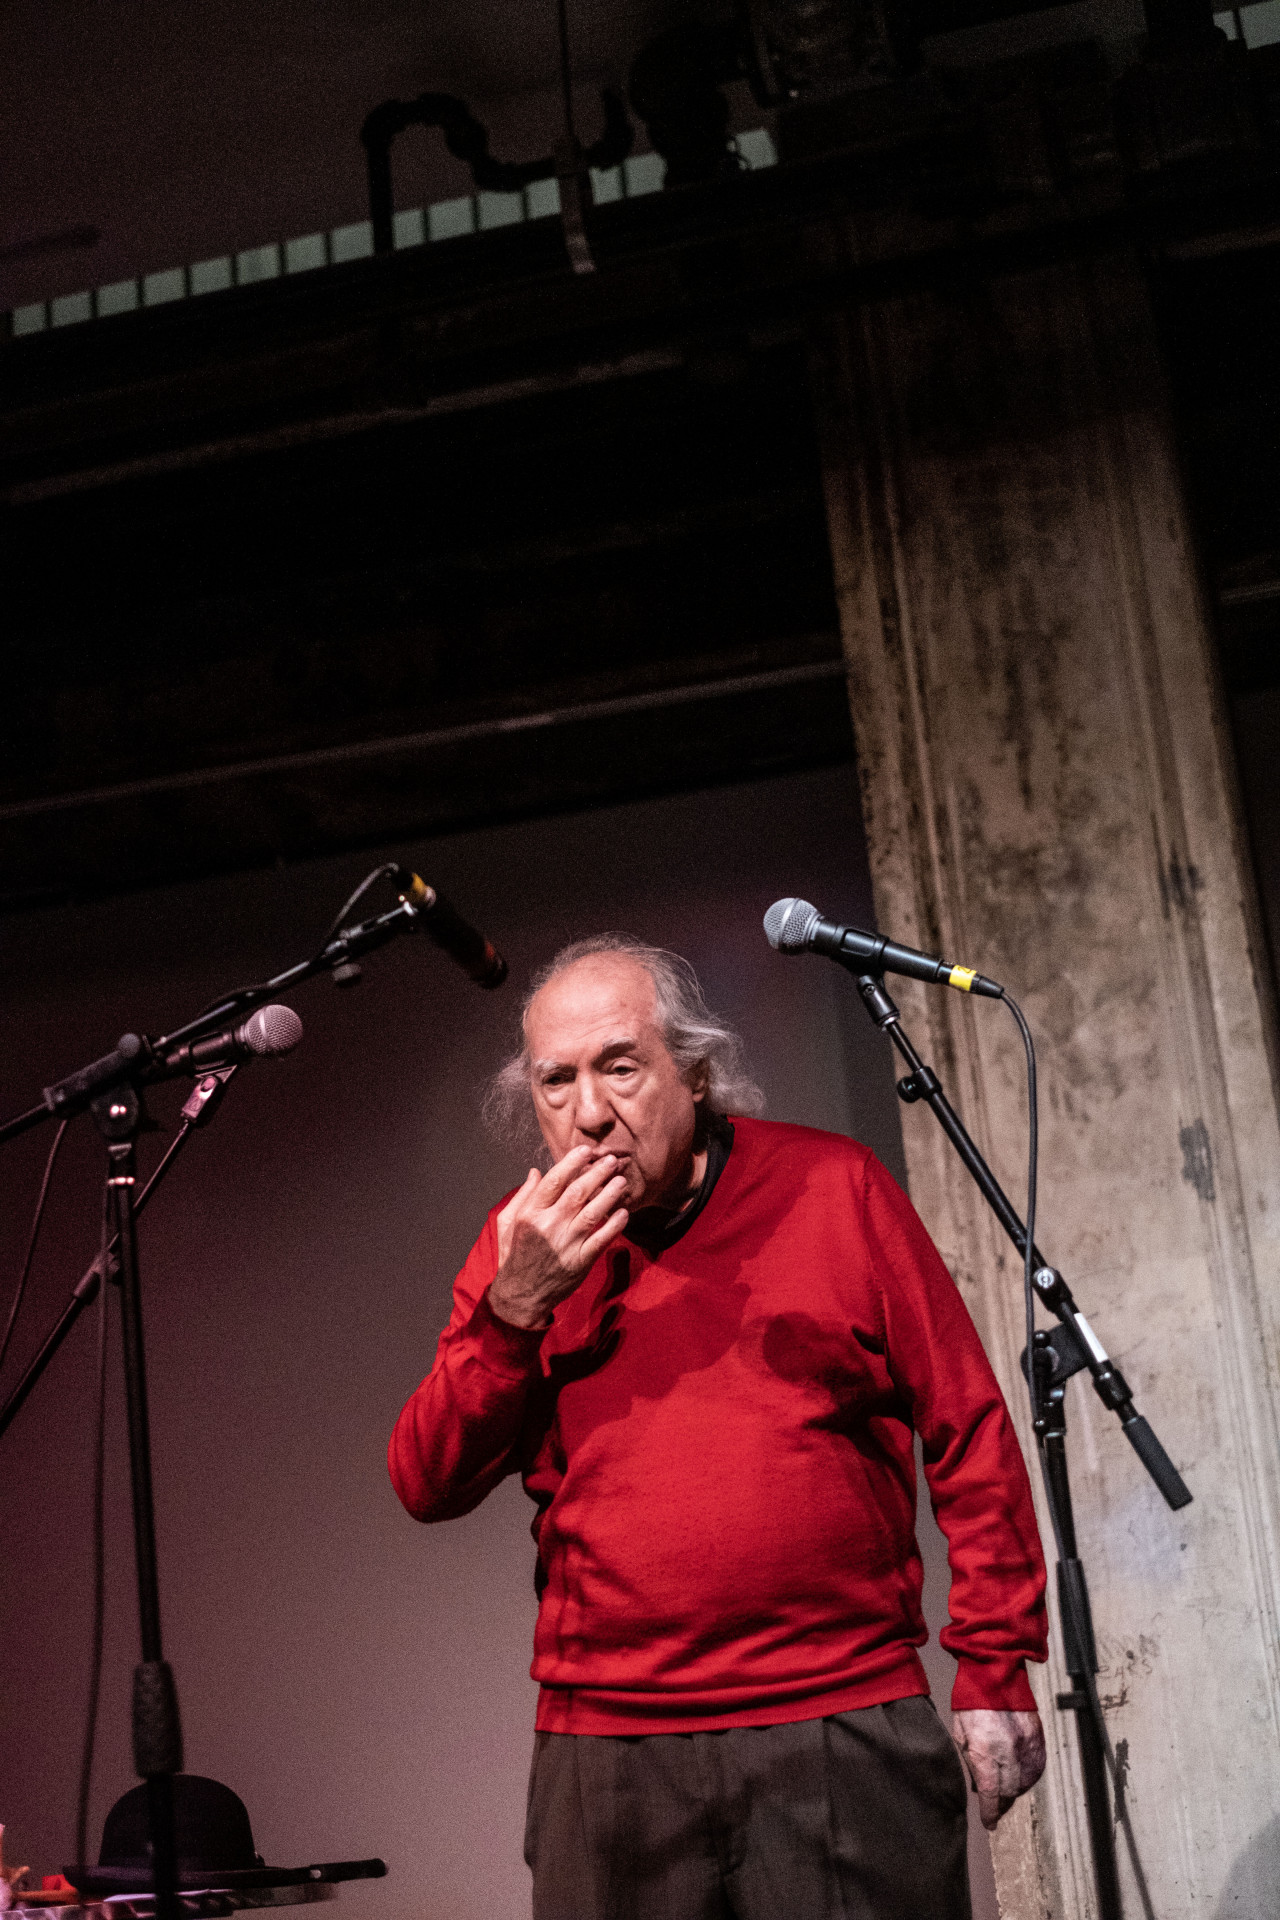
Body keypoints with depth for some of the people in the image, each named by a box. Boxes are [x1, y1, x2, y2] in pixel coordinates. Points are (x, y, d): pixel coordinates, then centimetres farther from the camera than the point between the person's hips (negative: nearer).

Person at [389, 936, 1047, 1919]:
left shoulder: (832, 1185, 2)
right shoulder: (525, 1239, 7)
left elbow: (969, 1430, 3)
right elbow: (427, 1487, 2)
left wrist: (997, 1664, -1)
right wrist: (515, 1306, -11)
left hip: (849, 1734, -1)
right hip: (605, 1749, 2)